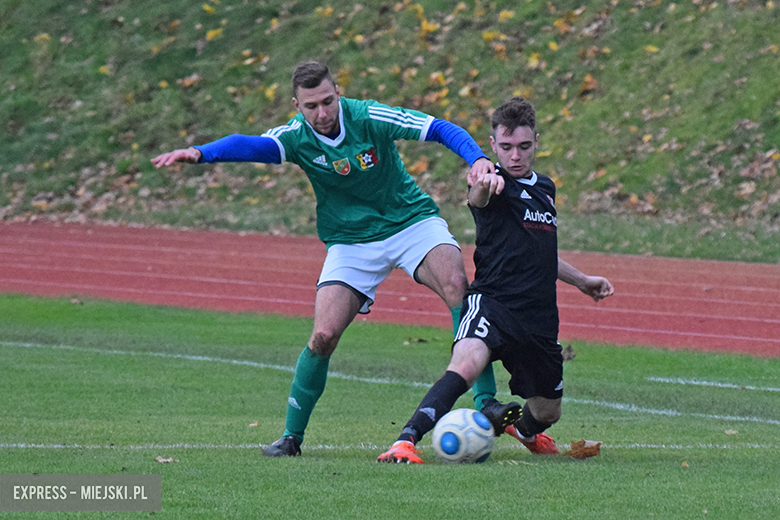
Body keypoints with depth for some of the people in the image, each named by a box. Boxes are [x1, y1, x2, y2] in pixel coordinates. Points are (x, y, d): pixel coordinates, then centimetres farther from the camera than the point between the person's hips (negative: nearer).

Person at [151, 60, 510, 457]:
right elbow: (252, 146, -32)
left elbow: (441, 129, -17)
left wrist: (478, 159, -35)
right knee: (324, 335, -14)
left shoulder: (369, 117, -16)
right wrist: (199, 153, -51)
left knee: (456, 284, -28)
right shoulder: (296, 137, -13)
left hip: (412, 221, -1)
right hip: (350, 242, 1)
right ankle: (292, 435, 5)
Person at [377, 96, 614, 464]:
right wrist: (483, 185, -57)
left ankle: (524, 429, 54)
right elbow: (478, 199, -34)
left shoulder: (545, 189, 17)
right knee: (466, 364, -36)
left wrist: (581, 281, 39)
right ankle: (405, 441, -42)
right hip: (492, 303, -7)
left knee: (547, 412, 17)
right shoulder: (496, 185, -6)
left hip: (540, 320, 7)